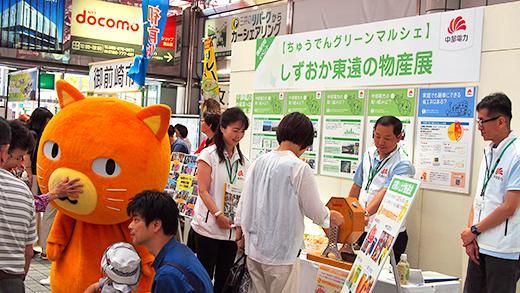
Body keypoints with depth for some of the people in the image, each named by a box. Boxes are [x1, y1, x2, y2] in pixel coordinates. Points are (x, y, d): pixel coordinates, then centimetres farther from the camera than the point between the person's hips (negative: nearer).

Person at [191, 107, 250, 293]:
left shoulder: (243, 160, 12)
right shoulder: (209, 154, -4)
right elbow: (203, 190, -9)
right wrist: (218, 215, -19)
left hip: (232, 229, 5)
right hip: (208, 227, -5)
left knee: (223, 277, 11)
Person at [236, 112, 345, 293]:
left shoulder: (260, 162, 2)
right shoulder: (300, 168, -16)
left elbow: (244, 199, 10)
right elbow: (315, 211, -8)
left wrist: (240, 226, 25)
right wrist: (331, 216, 13)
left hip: (254, 249, 6)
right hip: (281, 253, -6)